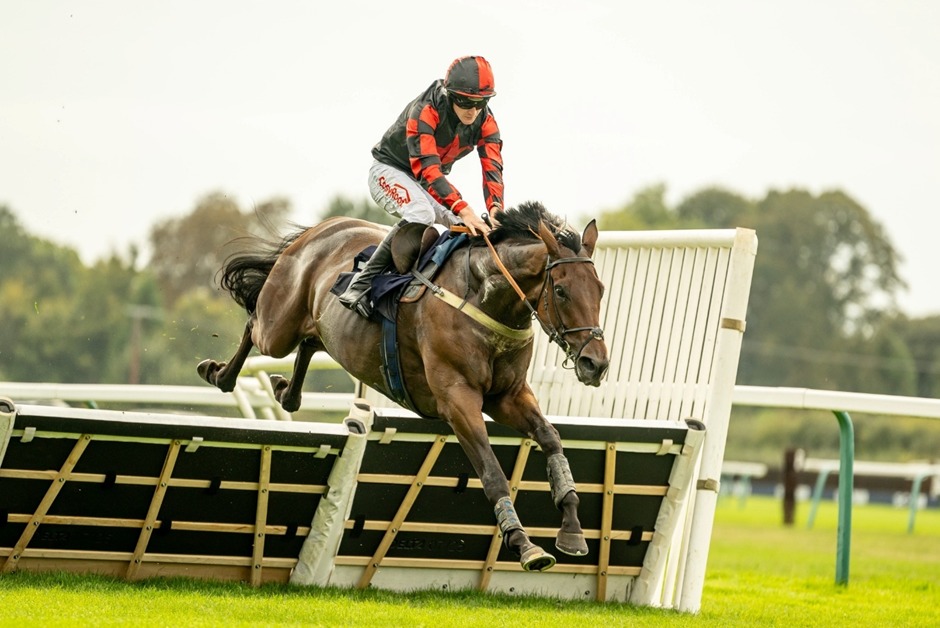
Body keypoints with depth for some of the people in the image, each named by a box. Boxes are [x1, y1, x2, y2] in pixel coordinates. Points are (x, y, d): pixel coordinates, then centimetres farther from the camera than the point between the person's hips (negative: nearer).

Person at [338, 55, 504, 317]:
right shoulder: (425, 111, -33)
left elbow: (492, 166, -22)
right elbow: (426, 168, -43)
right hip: (390, 170, -7)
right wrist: (462, 209, -53)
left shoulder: (485, 121, -13)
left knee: (473, 230, -9)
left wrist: (495, 208, -42)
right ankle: (361, 284, -36)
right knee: (421, 213, -36)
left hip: (433, 181, 7)